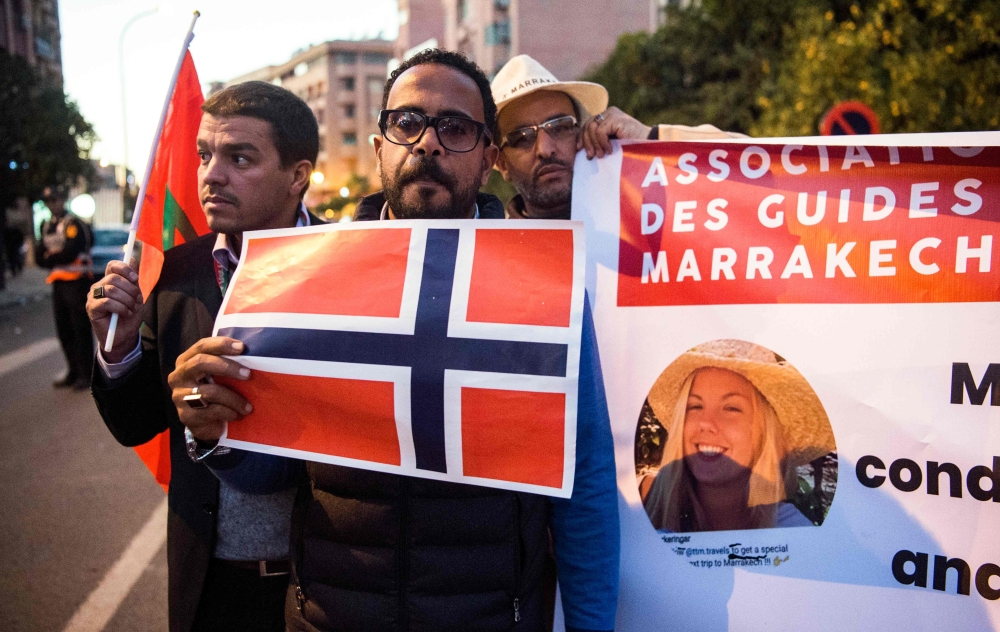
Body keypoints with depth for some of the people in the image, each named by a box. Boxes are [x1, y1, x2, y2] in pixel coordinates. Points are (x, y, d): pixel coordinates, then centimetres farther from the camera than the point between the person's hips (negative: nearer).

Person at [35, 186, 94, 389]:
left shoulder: (74, 224, -9)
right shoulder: (46, 226, 16)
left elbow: (70, 252, -20)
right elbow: (39, 256, 10)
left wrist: (49, 258, -7)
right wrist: (56, 259, -10)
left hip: (77, 283, -8)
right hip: (58, 283, 8)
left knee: (81, 330, -4)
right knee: (64, 331, 11)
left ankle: (86, 375, 0)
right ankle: (73, 372, 20)